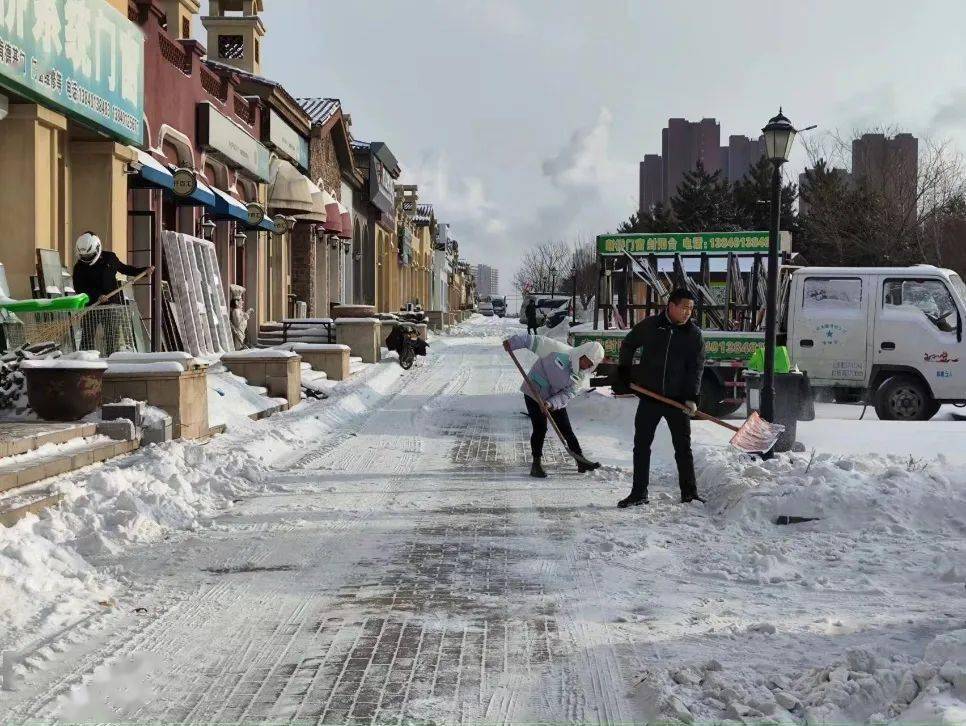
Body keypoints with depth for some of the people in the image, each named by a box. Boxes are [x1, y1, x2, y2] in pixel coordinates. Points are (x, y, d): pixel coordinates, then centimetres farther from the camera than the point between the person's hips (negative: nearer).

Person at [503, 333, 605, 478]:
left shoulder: (581, 374, -8)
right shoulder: (559, 350, -24)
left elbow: (567, 394, -13)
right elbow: (535, 341, -18)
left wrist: (551, 404, -29)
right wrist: (512, 342, -19)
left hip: (556, 399, 5)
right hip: (534, 392, -5)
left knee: (567, 430, 6)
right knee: (540, 429, -10)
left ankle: (581, 463, 14)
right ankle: (536, 464, 0)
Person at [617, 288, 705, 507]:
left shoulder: (694, 333, -2)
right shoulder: (649, 325, 0)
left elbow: (696, 368, -6)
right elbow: (628, 345, 16)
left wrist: (691, 397, -16)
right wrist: (624, 370, 8)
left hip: (678, 399, -1)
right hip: (649, 397, 1)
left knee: (683, 446, 5)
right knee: (641, 445, 4)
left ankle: (689, 493, 15)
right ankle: (639, 493, 12)